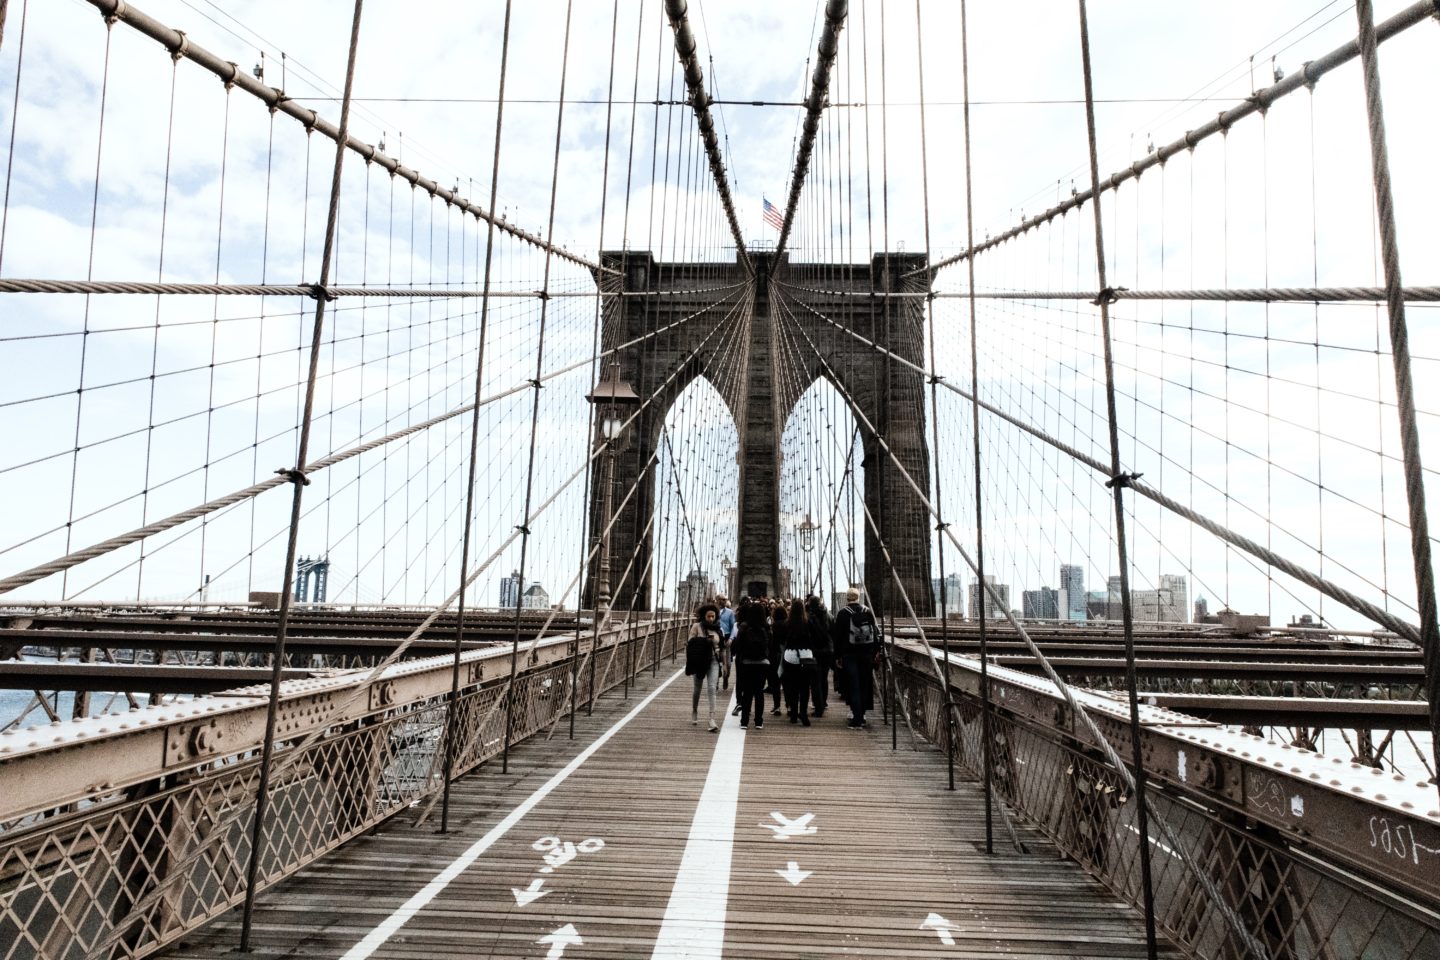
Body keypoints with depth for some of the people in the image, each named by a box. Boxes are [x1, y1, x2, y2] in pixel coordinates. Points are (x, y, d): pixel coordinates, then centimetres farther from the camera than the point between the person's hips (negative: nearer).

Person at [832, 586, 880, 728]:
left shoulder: (843, 613, -4)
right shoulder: (868, 611, 4)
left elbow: (838, 635, -3)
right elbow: (876, 632, 5)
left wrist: (838, 656, 3)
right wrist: (877, 651, 10)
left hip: (849, 654, -3)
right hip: (866, 653, 3)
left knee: (854, 686, -1)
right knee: (864, 684, 12)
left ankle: (857, 719, -7)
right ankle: (861, 715, 18)